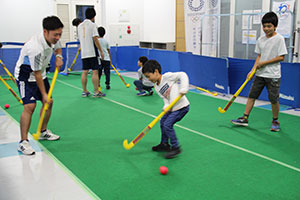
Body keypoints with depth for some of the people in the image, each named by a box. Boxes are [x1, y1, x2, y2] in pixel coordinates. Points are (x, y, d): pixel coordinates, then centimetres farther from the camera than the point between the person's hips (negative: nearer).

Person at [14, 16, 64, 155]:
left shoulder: (53, 39, -11)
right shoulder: (36, 48, -35)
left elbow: (58, 47, 16)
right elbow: (36, 74, -28)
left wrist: (58, 56, -7)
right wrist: (44, 94, -21)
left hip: (40, 73, 9)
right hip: (25, 76, -9)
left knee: (49, 102, 9)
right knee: (30, 106, -20)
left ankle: (43, 132, 28)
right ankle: (23, 142, -13)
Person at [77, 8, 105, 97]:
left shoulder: (80, 25, 13)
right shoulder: (92, 24, -7)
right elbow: (95, 39, -13)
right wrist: (101, 51, -9)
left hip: (83, 53, 6)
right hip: (92, 52, -6)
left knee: (84, 72, 8)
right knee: (95, 71, -4)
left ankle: (84, 91, 12)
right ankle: (96, 92, -3)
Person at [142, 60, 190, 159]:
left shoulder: (167, 76, -15)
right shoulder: (157, 88, 7)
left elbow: (182, 75, -19)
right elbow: (165, 99, 1)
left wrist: (184, 88, -29)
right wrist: (166, 106, -20)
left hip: (182, 107, -9)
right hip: (172, 108, 9)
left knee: (167, 125, -14)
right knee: (162, 122, 19)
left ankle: (176, 148, -1)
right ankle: (165, 144, 37)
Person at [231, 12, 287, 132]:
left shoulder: (279, 39, -8)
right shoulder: (260, 40, 8)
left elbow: (281, 57, -11)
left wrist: (264, 62, -13)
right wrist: (253, 70, 2)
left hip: (273, 75, -5)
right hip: (260, 74, 5)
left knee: (274, 99, 1)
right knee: (251, 96, 4)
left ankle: (275, 121, 19)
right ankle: (245, 118, 12)